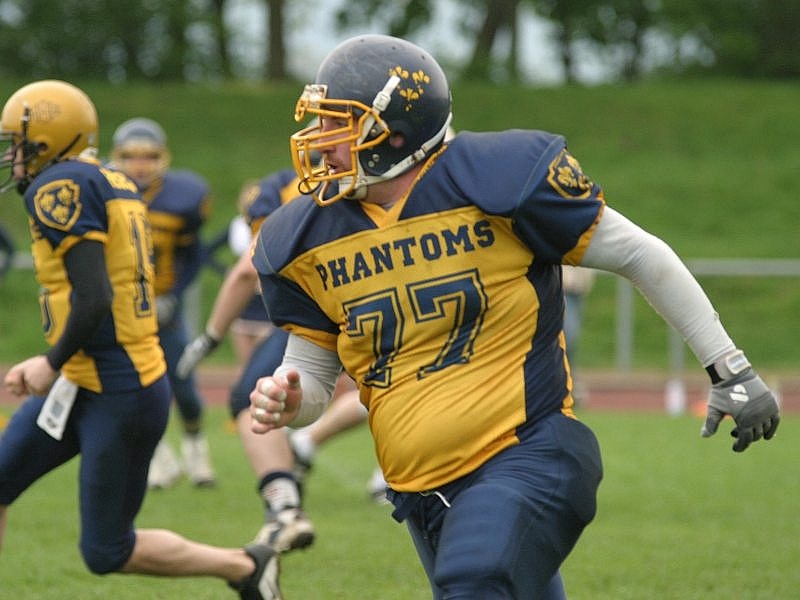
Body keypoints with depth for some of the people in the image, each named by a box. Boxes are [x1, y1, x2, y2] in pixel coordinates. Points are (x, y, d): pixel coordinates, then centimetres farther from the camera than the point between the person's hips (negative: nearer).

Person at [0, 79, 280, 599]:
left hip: (119, 396, -10)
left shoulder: (59, 189, -15)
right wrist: (52, 365, 16)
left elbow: (94, 299, -23)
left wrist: (52, 364, -9)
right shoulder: (115, 185, 13)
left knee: (107, 552, -1)